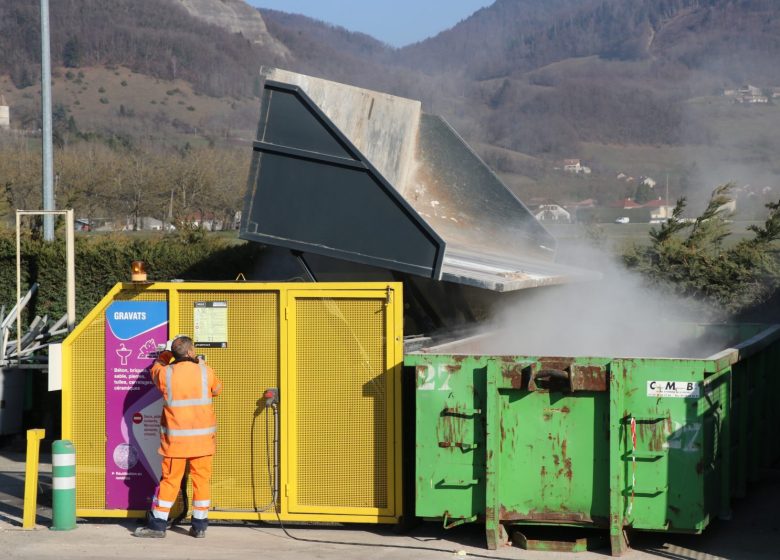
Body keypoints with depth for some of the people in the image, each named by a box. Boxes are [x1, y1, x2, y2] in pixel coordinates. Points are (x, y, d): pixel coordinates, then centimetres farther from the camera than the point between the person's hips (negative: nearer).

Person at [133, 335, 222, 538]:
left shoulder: (166, 374, -6)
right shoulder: (205, 371, -5)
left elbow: (155, 369, 19)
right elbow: (217, 389, 16)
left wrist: (165, 355, 34)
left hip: (176, 438, 0)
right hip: (202, 437, 0)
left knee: (170, 480, 6)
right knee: (201, 479, 7)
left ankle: (158, 524, 9)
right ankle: (199, 525, 11)